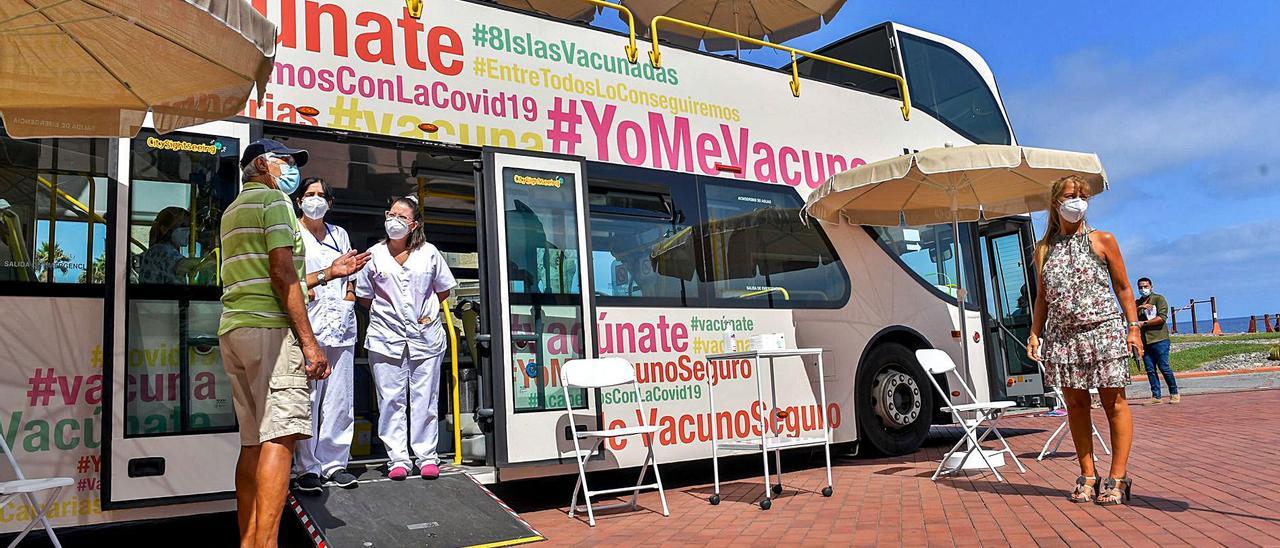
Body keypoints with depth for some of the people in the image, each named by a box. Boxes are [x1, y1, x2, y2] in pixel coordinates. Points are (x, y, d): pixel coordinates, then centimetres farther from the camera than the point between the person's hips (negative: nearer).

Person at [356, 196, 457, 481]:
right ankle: (397, 459, 8)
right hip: (386, 337, 0)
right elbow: (364, 297, 12)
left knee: (425, 398, 3)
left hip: (426, 336, 0)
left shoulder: (429, 253, 4)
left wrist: (425, 312, 7)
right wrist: (387, 312, 5)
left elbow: (443, 290, 14)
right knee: (391, 399, 1)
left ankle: (427, 457, 11)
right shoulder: (374, 254, 5)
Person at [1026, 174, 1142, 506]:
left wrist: (1133, 327, 0)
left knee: (1114, 403, -1)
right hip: (1062, 335, 3)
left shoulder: (1102, 240, 5)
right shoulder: (1044, 249, 12)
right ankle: (1088, 476, 15)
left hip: (1103, 329, -3)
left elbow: (1123, 287, 7)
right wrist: (1035, 334, 7)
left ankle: (1118, 478, 5)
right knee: (1075, 404, 6)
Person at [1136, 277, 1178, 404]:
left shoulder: (1159, 298, 3)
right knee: (1150, 369, 2)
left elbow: (1162, 318, -9)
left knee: (1164, 367, -6)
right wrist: (1140, 307, -10)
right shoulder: (1137, 303, 19)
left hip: (1159, 339, -5)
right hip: (1144, 341, 5)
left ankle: (1174, 394, 7)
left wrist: (1144, 323, -9)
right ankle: (1156, 396, 4)